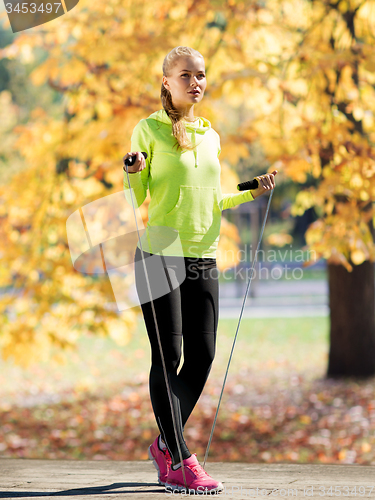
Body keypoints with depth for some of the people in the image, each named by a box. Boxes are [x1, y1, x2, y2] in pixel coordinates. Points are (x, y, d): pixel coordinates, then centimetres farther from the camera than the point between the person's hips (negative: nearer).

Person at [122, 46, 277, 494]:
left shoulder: (211, 136, 15)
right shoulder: (149, 129, -1)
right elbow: (135, 199, -2)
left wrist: (252, 192, 9)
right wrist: (133, 173, -22)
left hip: (203, 259, 6)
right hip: (160, 253, -5)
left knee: (202, 356, 3)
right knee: (167, 356, -4)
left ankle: (165, 445, 21)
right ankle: (181, 463, 0)